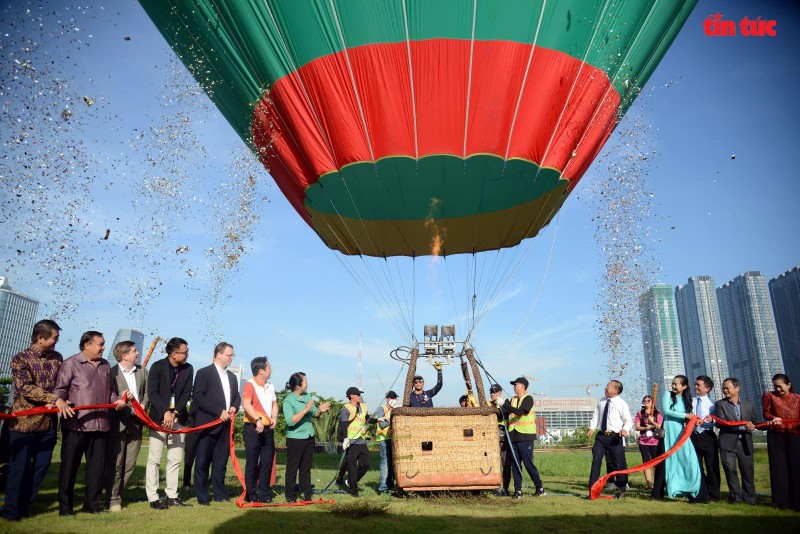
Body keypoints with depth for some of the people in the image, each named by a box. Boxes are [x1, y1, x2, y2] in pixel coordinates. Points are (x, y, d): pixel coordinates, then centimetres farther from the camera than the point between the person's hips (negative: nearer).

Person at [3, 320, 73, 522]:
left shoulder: (57, 358, 7)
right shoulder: (20, 359, -9)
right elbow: (25, 387, -20)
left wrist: (57, 402, -11)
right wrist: (55, 399, -28)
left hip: (49, 421, 5)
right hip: (24, 421, -5)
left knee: (42, 465, 10)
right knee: (19, 466, 4)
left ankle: (24, 505, 26)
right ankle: (11, 510, 20)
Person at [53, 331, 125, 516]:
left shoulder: (105, 365, 15)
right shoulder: (71, 363, -2)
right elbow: (60, 389, -5)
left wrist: (116, 400, 4)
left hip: (100, 424, 5)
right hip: (76, 424, -5)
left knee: (97, 466, 9)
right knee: (69, 466, 5)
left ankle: (92, 504, 21)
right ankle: (65, 506, 18)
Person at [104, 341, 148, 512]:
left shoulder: (142, 371, 9)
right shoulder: (111, 373, -9)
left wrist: (144, 404, -2)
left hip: (136, 423, 5)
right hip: (118, 423, -5)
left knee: (130, 464, 10)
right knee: (115, 464, 2)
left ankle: (117, 494, 24)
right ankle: (113, 499, 14)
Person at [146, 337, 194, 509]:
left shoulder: (188, 369, 2)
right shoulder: (158, 366, -7)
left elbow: (186, 394, 0)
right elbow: (152, 393, -11)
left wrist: (175, 413, -12)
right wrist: (165, 412, -20)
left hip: (178, 418, 4)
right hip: (159, 417, -4)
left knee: (176, 459, 7)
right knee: (154, 459, -1)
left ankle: (172, 495, 16)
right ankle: (153, 498, 7)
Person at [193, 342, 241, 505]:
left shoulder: (232, 376, 17)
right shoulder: (204, 373, -4)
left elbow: (237, 396, 21)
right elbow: (198, 397, -13)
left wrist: (234, 407, -2)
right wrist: (219, 411, -17)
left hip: (225, 425, 6)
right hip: (207, 424, -6)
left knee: (221, 462, 11)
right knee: (202, 462, 1)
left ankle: (220, 494, 19)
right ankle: (202, 497, 10)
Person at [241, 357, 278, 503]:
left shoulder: (270, 386, 14)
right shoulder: (250, 385, -10)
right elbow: (246, 404, -23)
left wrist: (274, 417, -1)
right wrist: (258, 419, -33)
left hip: (268, 429, 7)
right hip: (253, 428, -7)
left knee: (267, 463, 9)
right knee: (252, 464, 1)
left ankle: (264, 495, 17)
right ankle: (251, 495, 11)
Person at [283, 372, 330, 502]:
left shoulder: (308, 396, 4)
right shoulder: (288, 401, -15)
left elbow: (314, 414, 12)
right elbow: (290, 421, -24)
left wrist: (320, 411, -10)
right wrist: (305, 410, -28)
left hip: (309, 437, 6)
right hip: (295, 439, -6)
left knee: (306, 467, 14)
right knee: (292, 468, 4)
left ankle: (307, 495, 22)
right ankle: (290, 497, 13)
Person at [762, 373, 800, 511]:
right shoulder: (768, 396, 8)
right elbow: (766, 413, 8)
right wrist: (773, 418, -14)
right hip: (776, 436, 0)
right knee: (778, 467, 0)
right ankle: (781, 501, 5)